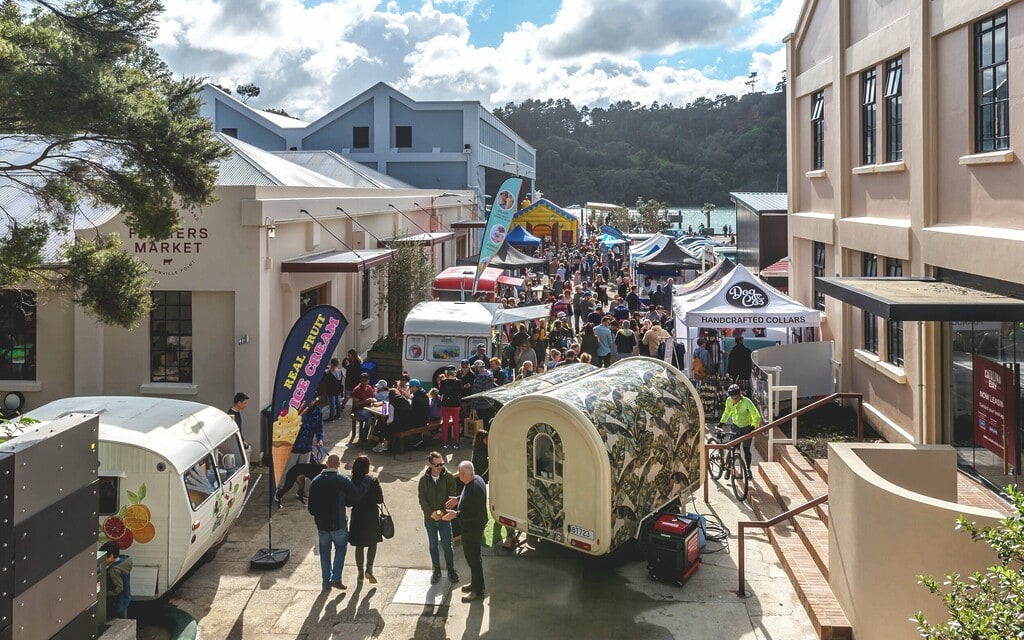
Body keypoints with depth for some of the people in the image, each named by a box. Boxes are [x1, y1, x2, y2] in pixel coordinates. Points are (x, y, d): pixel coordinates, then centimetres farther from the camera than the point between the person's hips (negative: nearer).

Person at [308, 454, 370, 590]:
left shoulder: (316, 482, 0)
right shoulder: (343, 480, -15)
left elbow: (311, 507, 4)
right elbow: (357, 494, -21)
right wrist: (367, 480, -8)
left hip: (321, 524, 3)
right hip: (338, 523, -3)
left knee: (325, 552, 16)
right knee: (341, 548, 15)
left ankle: (327, 581, 22)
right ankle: (336, 579, 6)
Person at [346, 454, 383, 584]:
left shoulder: (351, 482, -10)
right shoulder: (373, 481, -15)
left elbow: (347, 502, -5)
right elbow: (380, 500, -10)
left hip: (357, 518, 2)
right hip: (372, 517, -2)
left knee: (359, 546, 16)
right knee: (372, 544, 16)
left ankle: (360, 573, 24)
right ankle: (369, 569, 2)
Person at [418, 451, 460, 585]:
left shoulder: (448, 478, -9)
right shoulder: (424, 480, -5)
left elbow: (452, 498, -10)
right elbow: (422, 500, -6)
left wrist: (442, 511, -23)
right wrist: (431, 512, -20)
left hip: (444, 518, -2)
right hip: (429, 519, 2)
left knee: (447, 545, 7)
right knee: (433, 545, 14)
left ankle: (451, 569, 25)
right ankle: (436, 570, 30)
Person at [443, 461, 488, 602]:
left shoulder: (474, 488, -33)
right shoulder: (476, 479, -1)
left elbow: (474, 513, -32)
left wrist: (456, 514, -27)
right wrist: (458, 500, 16)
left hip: (472, 528, -10)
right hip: (474, 526, 10)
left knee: (473, 558, 3)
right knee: (473, 556, 23)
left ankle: (478, 591, 16)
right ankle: (475, 583, 39)